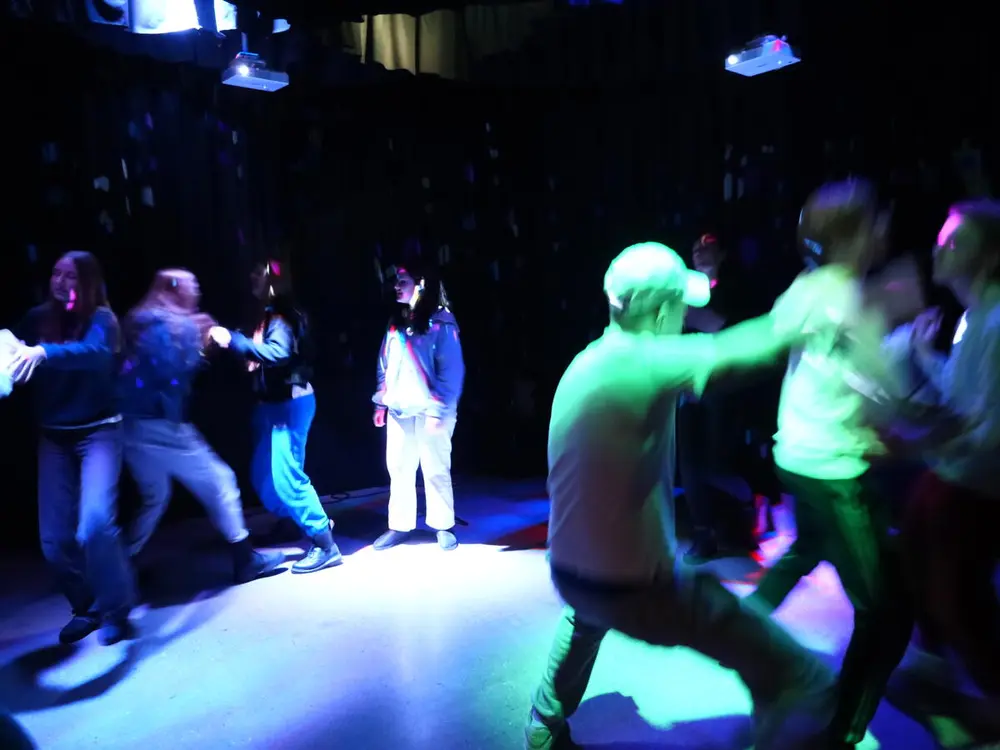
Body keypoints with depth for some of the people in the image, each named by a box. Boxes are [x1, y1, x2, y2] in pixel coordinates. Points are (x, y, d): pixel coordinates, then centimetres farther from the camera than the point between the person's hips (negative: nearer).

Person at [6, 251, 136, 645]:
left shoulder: (100, 318, -9)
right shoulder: (39, 318, 4)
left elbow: (96, 353, -29)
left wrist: (44, 353, -44)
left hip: (98, 432, -4)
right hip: (54, 437, 5)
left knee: (94, 526, -17)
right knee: (55, 539, 5)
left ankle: (115, 609, 4)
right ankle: (86, 608, 27)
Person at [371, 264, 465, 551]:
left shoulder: (440, 322, -7)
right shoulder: (396, 322, 14)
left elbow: (451, 370, -12)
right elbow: (385, 366, 18)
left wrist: (438, 410, -18)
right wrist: (381, 401, 12)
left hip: (429, 411, -6)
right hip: (399, 410, 6)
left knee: (436, 471, 4)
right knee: (398, 469, 10)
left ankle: (444, 526, 17)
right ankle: (399, 526, 21)